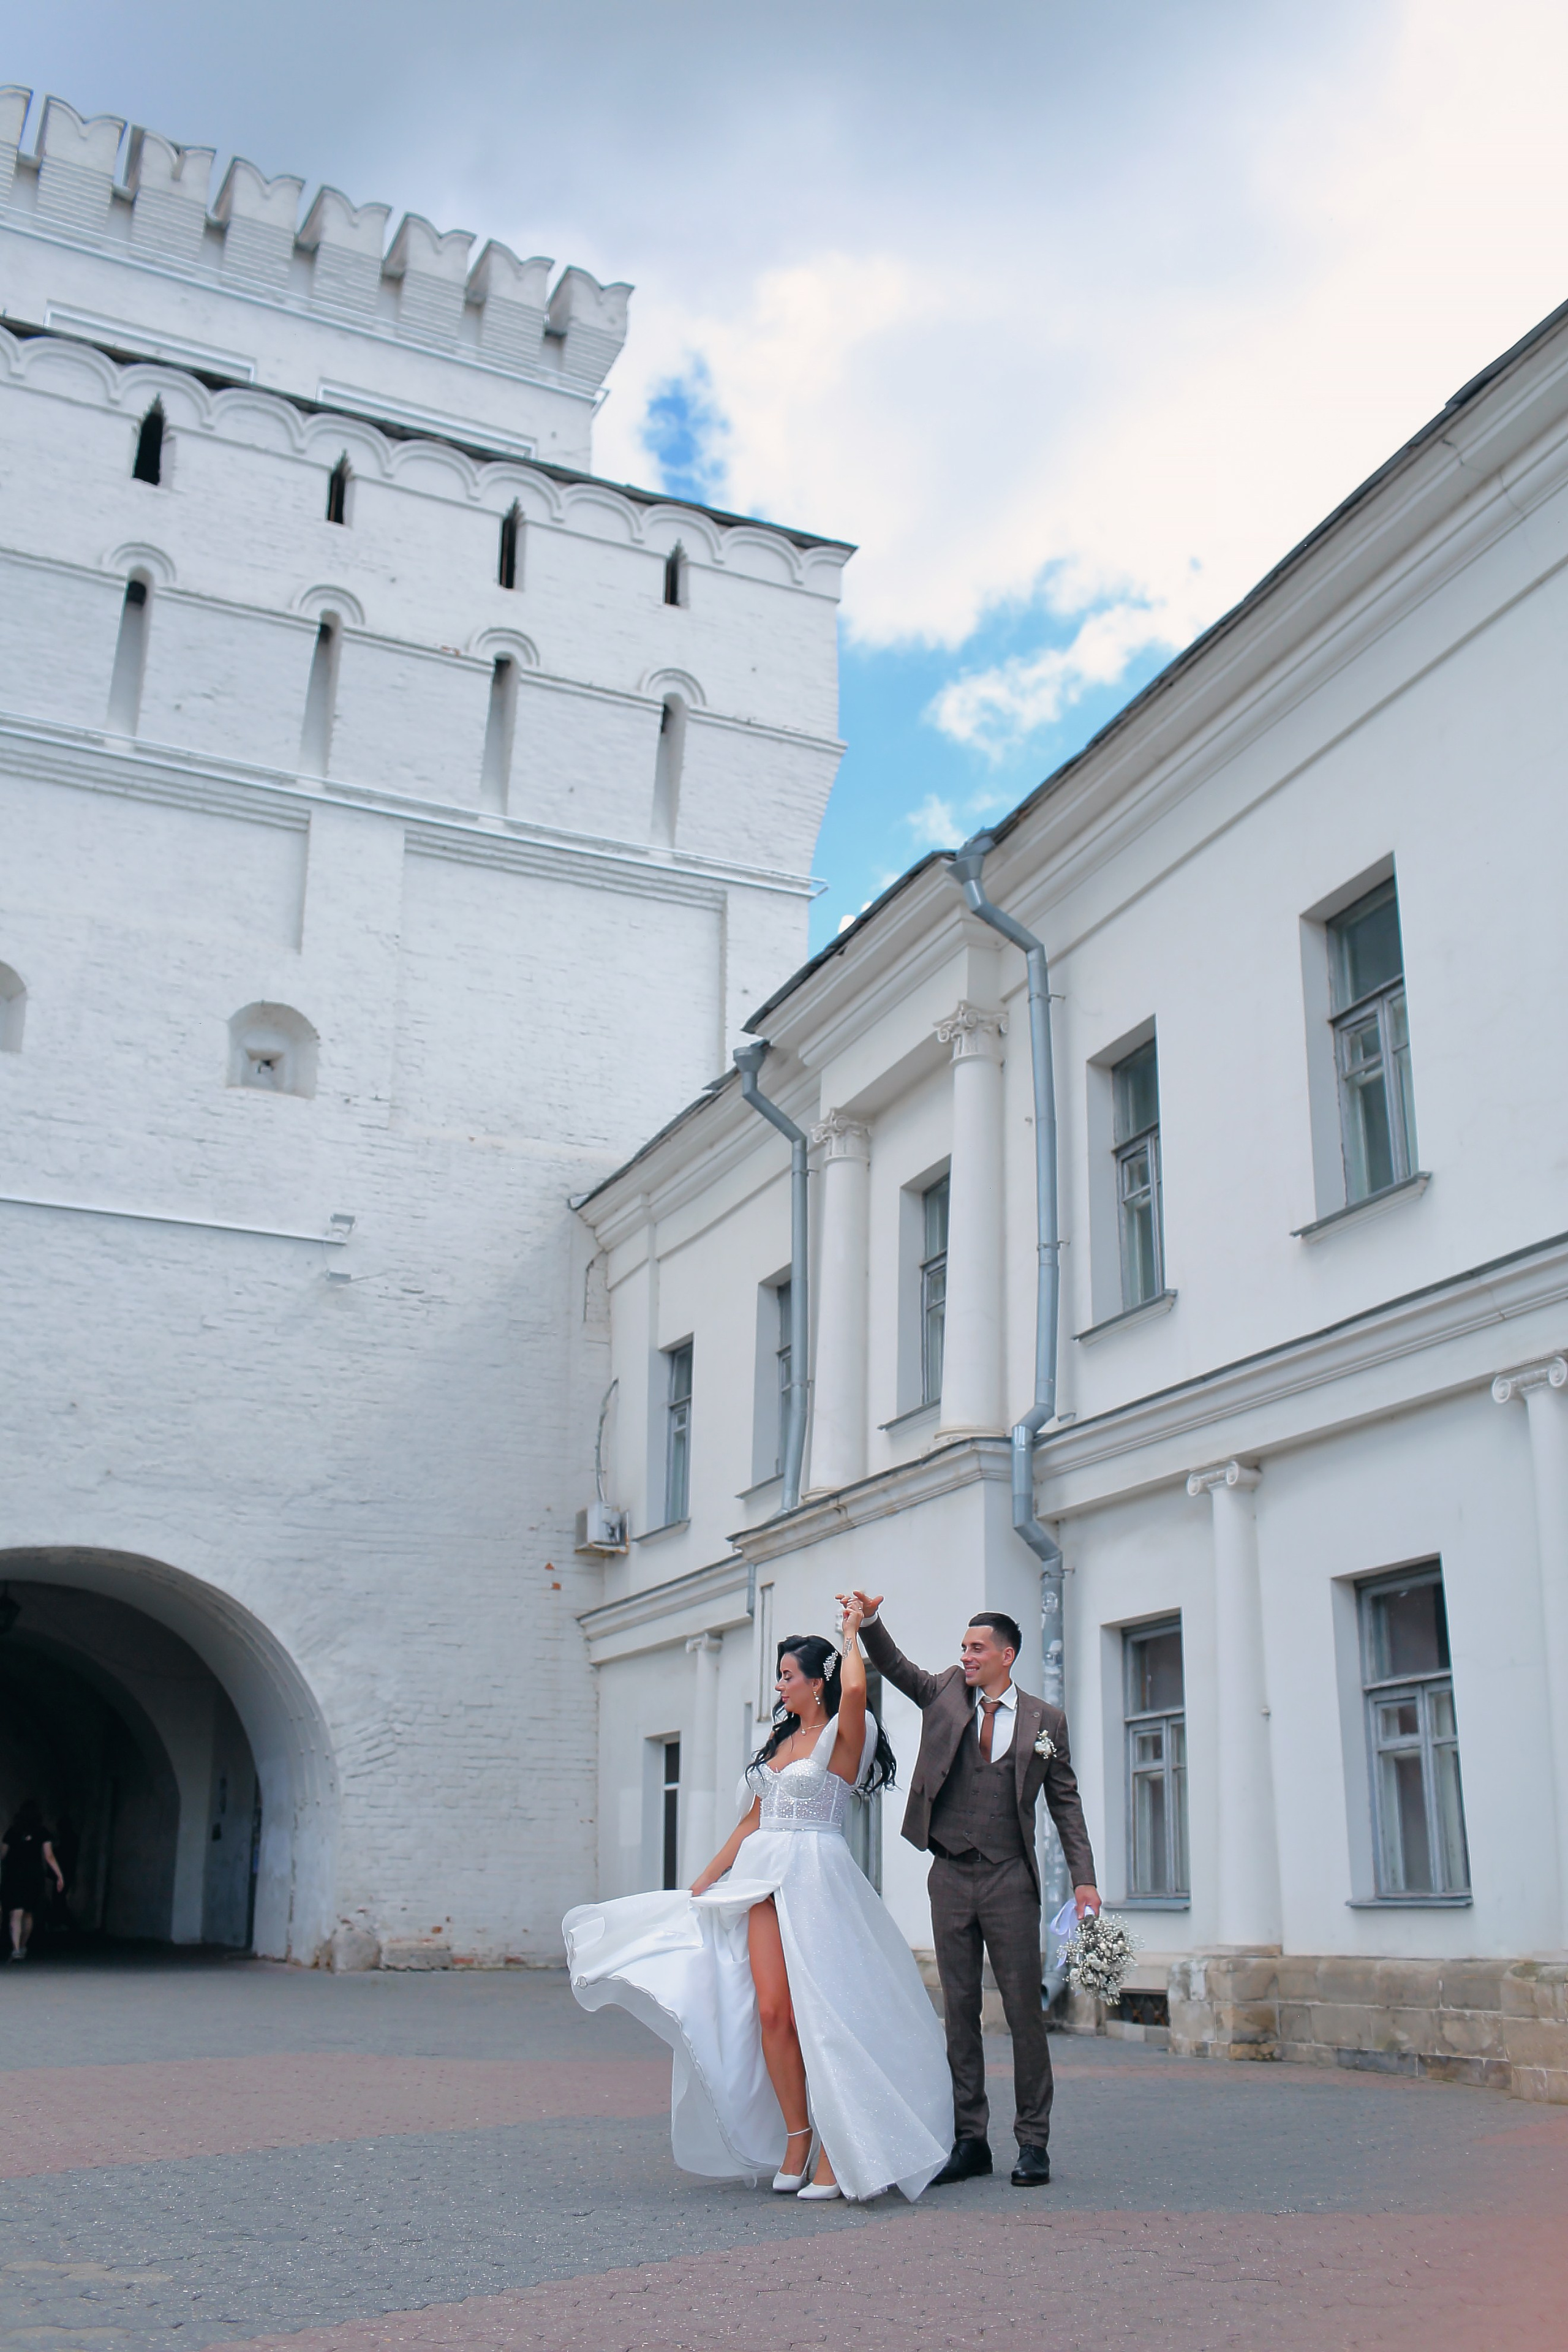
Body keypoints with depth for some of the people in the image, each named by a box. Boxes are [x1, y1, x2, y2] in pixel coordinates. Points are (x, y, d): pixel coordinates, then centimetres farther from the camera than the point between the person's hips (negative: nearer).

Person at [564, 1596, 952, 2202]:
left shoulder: (842, 1735, -4)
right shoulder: (779, 1738, 18)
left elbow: (855, 1689, -28)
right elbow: (753, 1820, 22)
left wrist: (852, 1631, -11)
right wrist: (707, 1879, 19)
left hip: (818, 1877, -6)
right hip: (766, 1877, 6)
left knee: (820, 2013, -6)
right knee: (771, 2012, -3)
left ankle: (840, 2150, 3)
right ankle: (796, 2138, 8)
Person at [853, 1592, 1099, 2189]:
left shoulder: (1044, 1721, 4)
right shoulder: (947, 1695, 10)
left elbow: (1065, 1802, 6)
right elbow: (897, 1669, 2)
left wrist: (1084, 1878, -1)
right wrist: (869, 1622, -15)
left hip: (1010, 1879, -2)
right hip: (951, 1875, 2)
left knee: (1024, 2010, 0)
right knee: (959, 2010, 6)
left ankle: (1033, 2142, 10)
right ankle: (969, 2140, 14)